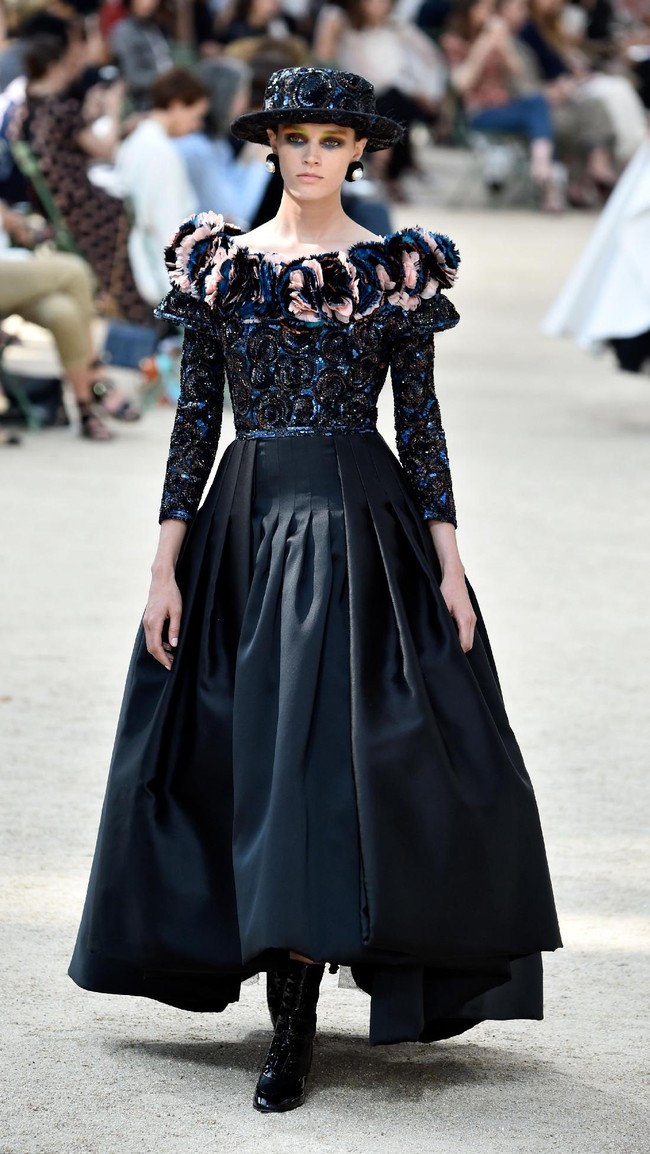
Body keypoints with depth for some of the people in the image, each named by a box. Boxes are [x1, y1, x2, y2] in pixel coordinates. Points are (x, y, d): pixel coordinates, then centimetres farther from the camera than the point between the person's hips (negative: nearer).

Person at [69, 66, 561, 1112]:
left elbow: (421, 422, 3)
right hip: (247, 520, 3)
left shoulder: (396, 271, 2)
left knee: (326, 744, -10)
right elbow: (196, 420, 6)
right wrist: (166, 565, 2)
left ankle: (294, 1032, -11)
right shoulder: (220, 264, 6)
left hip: (359, 523, -3)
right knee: (248, 754, 2)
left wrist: (447, 562, -3)